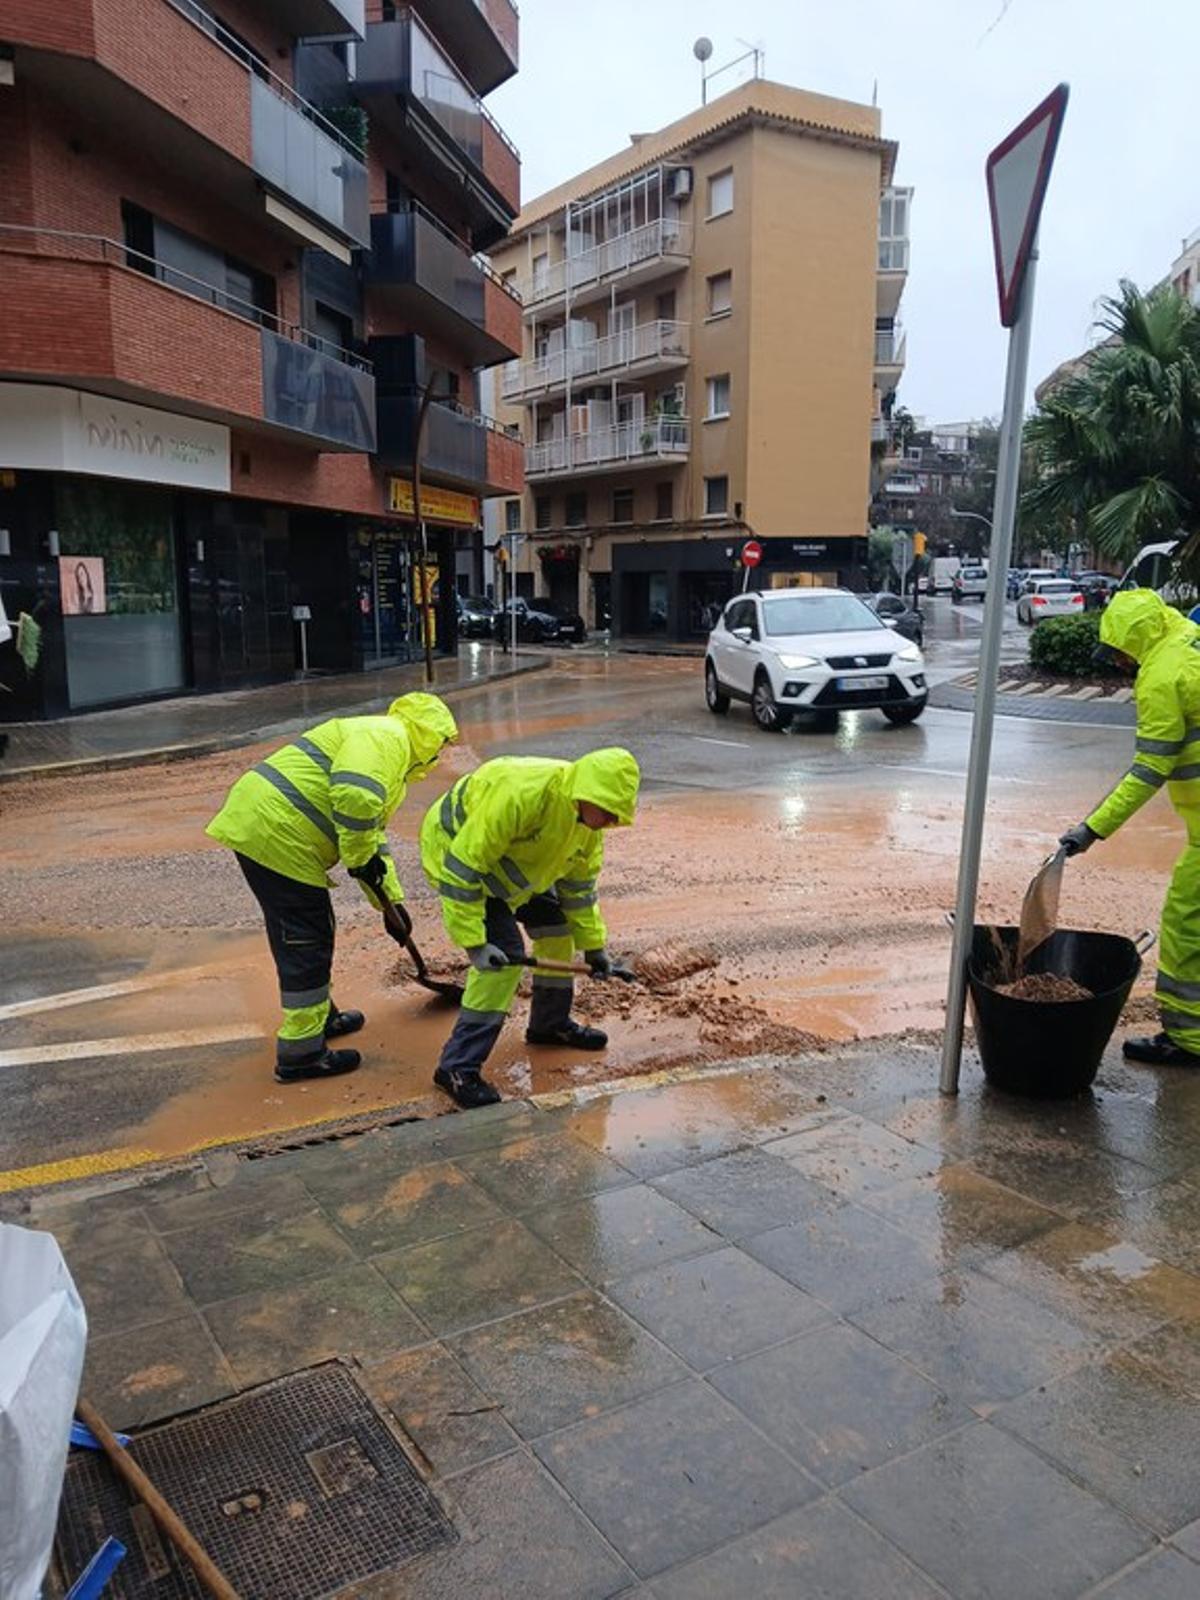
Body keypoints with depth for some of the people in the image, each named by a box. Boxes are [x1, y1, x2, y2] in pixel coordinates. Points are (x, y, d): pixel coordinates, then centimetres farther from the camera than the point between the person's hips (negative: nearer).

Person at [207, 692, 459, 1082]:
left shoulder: (391, 758, 25)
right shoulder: (385, 736, -8)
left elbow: (373, 836, 30)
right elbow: (355, 797, -27)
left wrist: (391, 902, 28)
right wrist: (362, 860, -13)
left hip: (257, 827, 11)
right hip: (276, 834, -11)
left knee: (311, 931, 23)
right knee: (306, 943, -1)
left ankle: (319, 1016, 40)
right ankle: (301, 1053, 9)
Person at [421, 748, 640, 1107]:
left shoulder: (586, 815, -11)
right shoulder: (519, 794, -39)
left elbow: (579, 884, 5)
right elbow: (463, 866, -35)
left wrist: (594, 946, 7)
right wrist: (474, 943, -33)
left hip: (511, 861, 9)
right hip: (454, 848, -8)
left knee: (555, 924, 8)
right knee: (506, 952, -18)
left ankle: (551, 1023, 30)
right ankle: (459, 1067, -11)